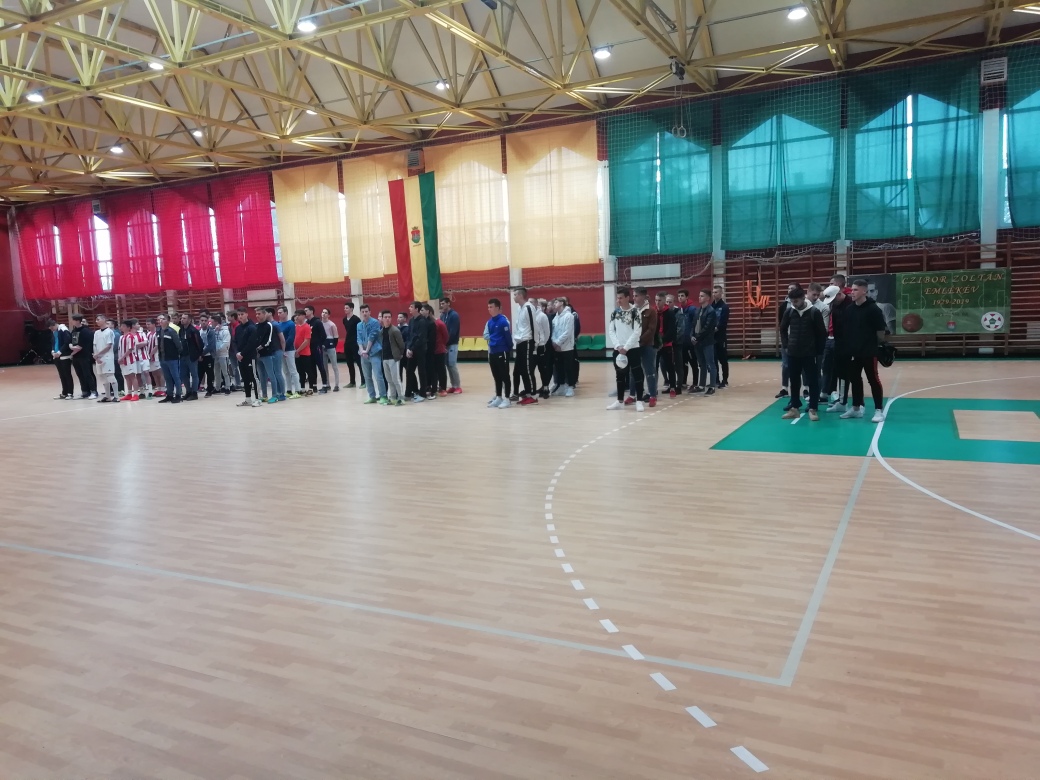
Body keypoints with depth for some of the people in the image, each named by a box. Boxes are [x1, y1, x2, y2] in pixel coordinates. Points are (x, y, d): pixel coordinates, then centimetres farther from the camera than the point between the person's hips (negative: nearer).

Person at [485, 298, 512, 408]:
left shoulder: (503, 321, -14)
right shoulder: (490, 321, 10)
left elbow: (508, 336, -13)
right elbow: (486, 335, 16)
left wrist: (509, 348, -7)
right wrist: (492, 338, 1)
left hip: (502, 352, -8)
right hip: (492, 352, 8)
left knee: (504, 376, 0)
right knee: (496, 376, 15)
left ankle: (506, 399, 5)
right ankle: (498, 397, 25)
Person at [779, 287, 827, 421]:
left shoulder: (814, 312, -9)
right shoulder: (789, 312, 0)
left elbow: (822, 333, -4)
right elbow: (783, 329, 15)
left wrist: (818, 350, -3)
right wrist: (786, 345, 7)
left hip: (810, 354, -3)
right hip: (793, 354, 3)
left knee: (813, 381, 1)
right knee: (794, 382, 11)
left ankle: (813, 409, 8)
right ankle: (794, 408, 20)